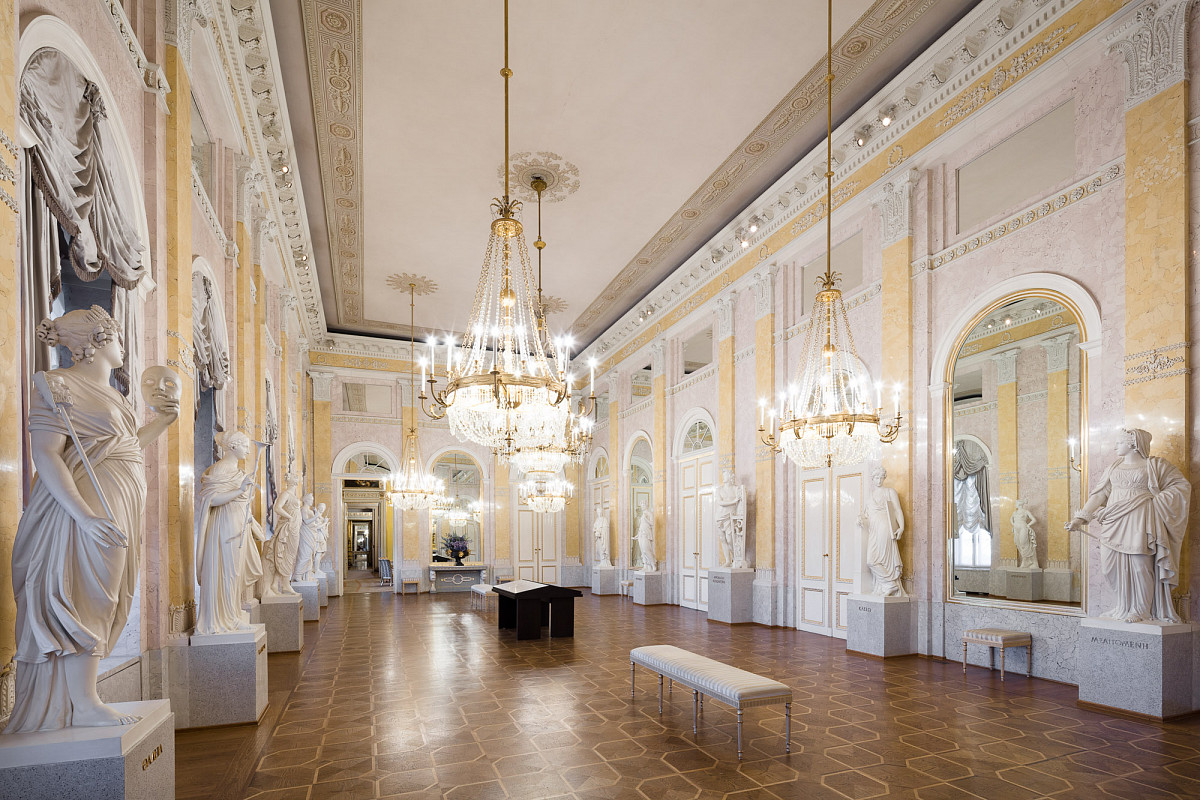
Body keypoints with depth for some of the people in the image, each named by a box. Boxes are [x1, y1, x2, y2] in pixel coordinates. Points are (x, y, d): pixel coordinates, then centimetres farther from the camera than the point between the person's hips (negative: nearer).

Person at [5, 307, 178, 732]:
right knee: (87, 599, -5)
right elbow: (45, 454, -17)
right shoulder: (59, 384, -9)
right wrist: (84, 513, -26)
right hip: (91, 507, -9)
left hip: (120, 508, 9)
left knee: (103, 601, 11)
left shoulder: (109, 393, 20)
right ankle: (83, 705, 4)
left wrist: (162, 419, 17)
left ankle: (76, 700, 21)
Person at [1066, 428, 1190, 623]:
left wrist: (1156, 501, -6)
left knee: (1140, 564, -7)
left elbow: (1182, 485, 2)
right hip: (1115, 522, 5)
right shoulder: (1114, 467, 17)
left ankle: (1141, 610, 4)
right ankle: (1124, 607, 13)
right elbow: (1099, 493, 15)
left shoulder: (1155, 465, 3)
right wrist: (1081, 517, 9)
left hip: (1140, 522, -5)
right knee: (1113, 565, 1)